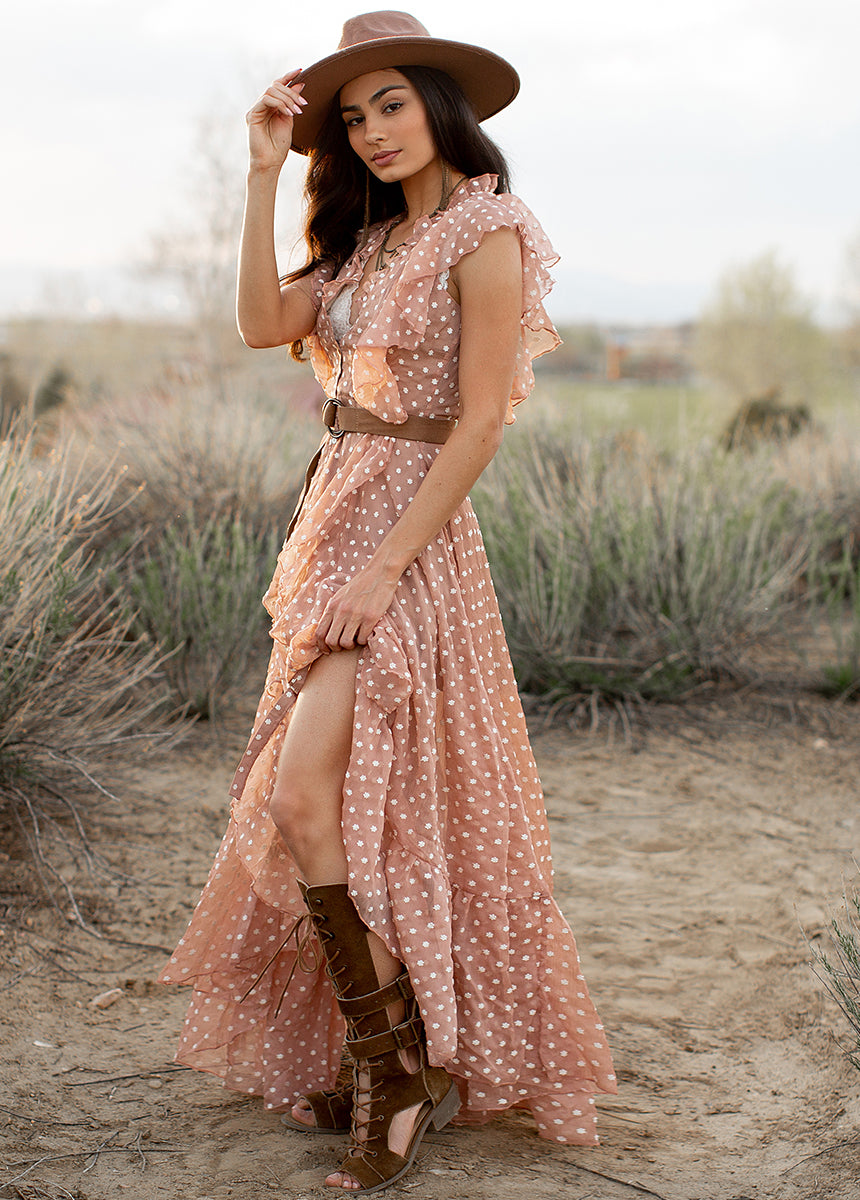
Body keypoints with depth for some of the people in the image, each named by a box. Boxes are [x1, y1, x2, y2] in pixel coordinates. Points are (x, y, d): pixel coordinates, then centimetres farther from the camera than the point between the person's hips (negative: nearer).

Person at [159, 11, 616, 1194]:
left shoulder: (484, 235, -10)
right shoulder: (371, 236, 15)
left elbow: (479, 425, -15)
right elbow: (264, 323, 3)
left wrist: (384, 568, -19)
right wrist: (264, 172, 0)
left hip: (412, 530, -8)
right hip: (334, 514, 8)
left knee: (305, 797, -17)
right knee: (355, 806, 11)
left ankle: (394, 1067, -6)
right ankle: (391, 1055, 23)